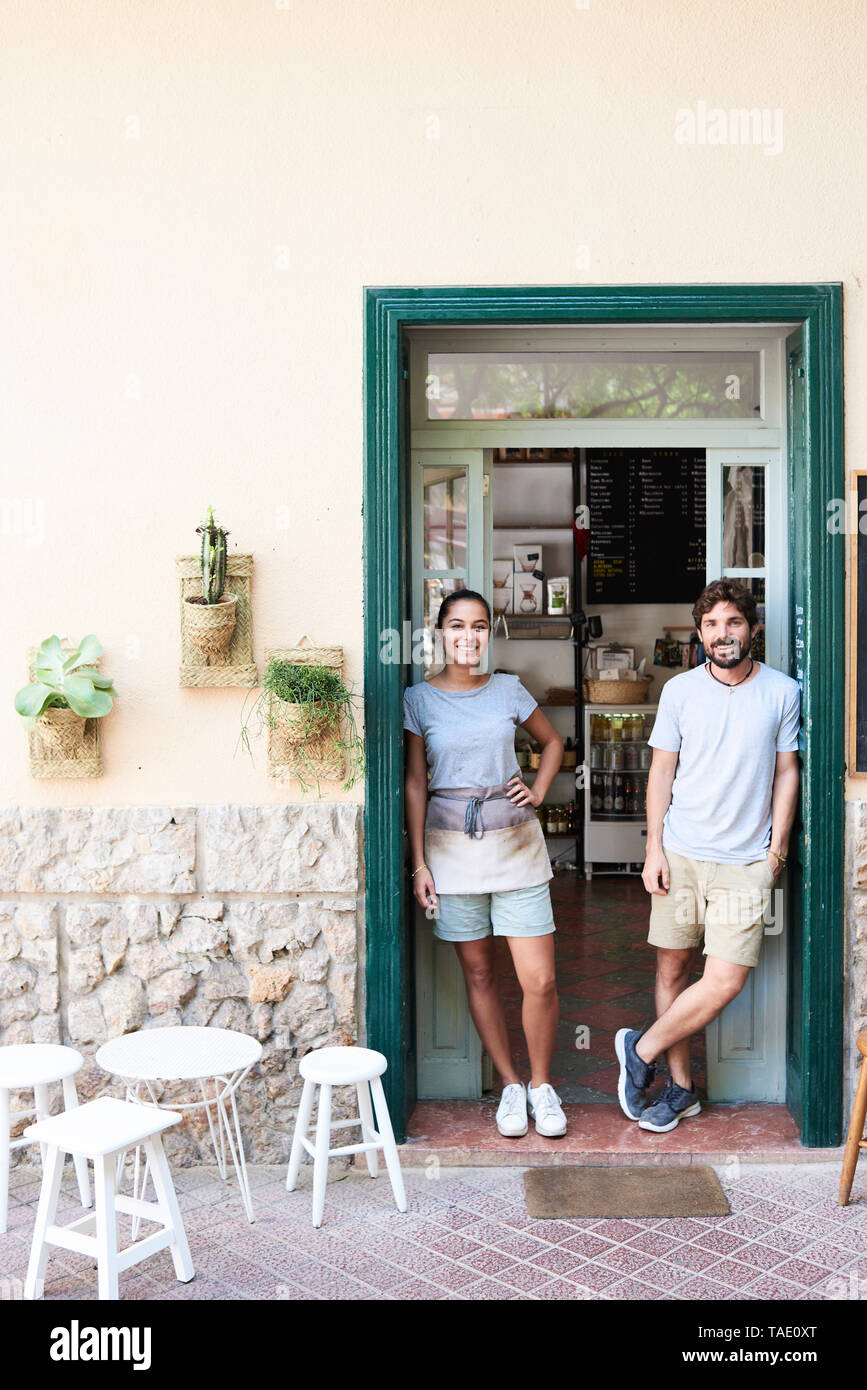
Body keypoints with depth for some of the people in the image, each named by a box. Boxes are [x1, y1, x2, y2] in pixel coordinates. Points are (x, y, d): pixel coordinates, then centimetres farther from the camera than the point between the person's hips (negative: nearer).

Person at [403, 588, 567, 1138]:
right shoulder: (419, 699, 0)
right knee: (478, 972, 8)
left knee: (540, 980, -3)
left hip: (516, 844, 1)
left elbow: (553, 742, 21)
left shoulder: (509, 690, 4)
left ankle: (542, 1083, 20)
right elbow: (415, 784, 0)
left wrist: (538, 792, 5)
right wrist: (419, 864, -3)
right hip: (452, 846, 0)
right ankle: (511, 1085, 25)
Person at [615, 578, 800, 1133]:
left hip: (746, 860, 0)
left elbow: (786, 773, 8)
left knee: (726, 979, -9)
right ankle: (680, 1087, 21)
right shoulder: (680, 690, 2)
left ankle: (642, 1050, 11)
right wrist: (654, 849, -1)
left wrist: (777, 847, 2)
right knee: (672, 969, 6)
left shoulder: (783, 692, 2)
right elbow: (662, 771, 5)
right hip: (680, 852, 1)